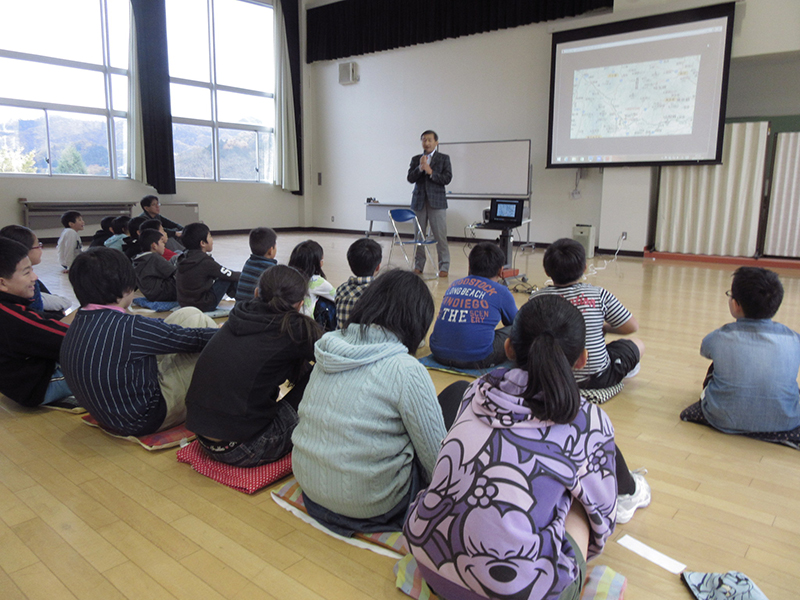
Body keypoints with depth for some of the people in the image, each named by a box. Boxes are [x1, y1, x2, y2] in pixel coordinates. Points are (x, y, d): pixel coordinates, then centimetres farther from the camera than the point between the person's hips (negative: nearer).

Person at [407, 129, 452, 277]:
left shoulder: (444, 158, 5)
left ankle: (444, 267, 2)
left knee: (440, 236, -4)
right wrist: (419, 168, -14)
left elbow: (447, 178, -5)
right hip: (419, 201, 3)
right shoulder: (416, 159, 12)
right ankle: (418, 265, 15)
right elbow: (410, 178, 1)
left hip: (437, 201, -3)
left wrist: (431, 172, -14)